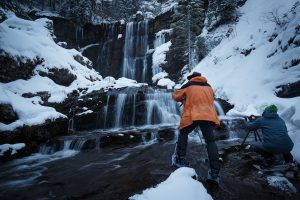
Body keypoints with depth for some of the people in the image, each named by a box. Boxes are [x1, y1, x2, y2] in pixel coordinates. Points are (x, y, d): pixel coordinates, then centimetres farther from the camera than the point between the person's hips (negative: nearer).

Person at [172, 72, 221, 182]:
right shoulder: (209, 87, 21)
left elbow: (175, 96, 18)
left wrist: (184, 99, 37)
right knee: (210, 141, 8)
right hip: (209, 116, 3)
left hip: (192, 116, -3)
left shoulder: (188, 86, 10)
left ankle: (180, 160, 15)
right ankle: (214, 172, 5)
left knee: (183, 134, 19)